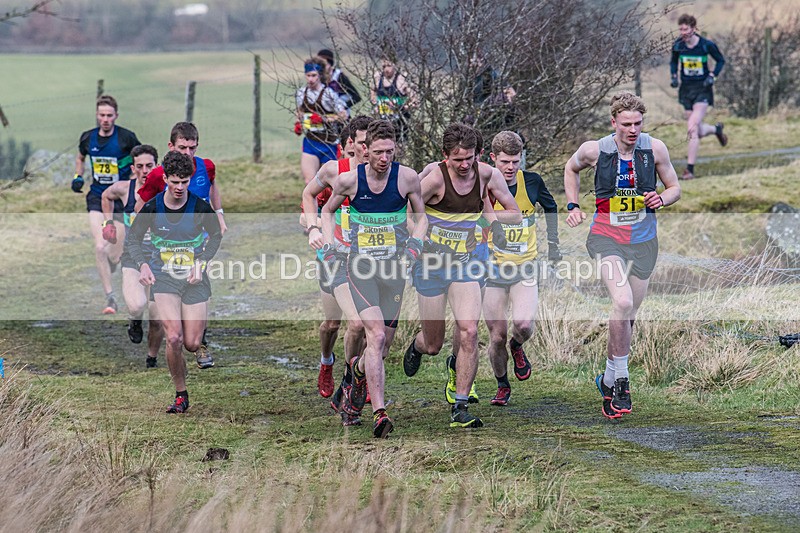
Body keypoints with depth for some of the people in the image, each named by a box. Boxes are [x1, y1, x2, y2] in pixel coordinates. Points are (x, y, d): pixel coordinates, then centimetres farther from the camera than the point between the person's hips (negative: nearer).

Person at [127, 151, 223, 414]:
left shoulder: (200, 206, -8)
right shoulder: (152, 208, -7)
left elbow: (216, 235, 8)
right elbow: (134, 239, 6)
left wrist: (201, 262, -5)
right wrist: (142, 265, -12)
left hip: (194, 277, 0)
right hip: (164, 277, 0)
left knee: (192, 344, -5)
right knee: (174, 338, -19)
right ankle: (181, 395, -2)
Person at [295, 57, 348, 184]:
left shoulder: (329, 93, -11)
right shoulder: (301, 93, 4)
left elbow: (344, 116, -11)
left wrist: (324, 118, -21)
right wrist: (298, 124, 4)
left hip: (329, 143, -3)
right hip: (310, 142, 3)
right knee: (309, 180, -14)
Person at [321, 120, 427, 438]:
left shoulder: (407, 178, -3)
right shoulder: (349, 180, -4)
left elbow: (421, 217, 12)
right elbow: (328, 211, 15)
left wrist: (415, 243, -6)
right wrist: (328, 245, 2)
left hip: (394, 268, 2)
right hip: (361, 267, -2)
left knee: (383, 346, 7)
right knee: (376, 335, -19)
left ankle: (358, 370, 44)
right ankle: (379, 413, -22)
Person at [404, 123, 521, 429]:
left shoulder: (486, 175, -5)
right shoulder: (435, 178, -17)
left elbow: (516, 214, 5)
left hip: (465, 264, 2)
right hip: (431, 265, -2)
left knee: (469, 331, -17)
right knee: (433, 345, 6)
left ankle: (460, 409, -9)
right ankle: (417, 346, 47)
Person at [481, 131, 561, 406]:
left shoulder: (532, 182, -4)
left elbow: (551, 208, 17)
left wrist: (553, 244, 18)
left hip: (525, 268, 1)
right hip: (493, 269, -1)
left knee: (524, 324, -21)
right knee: (497, 337, 1)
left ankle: (517, 346, 16)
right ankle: (502, 386, 26)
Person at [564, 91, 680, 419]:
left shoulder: (655, 148, -5)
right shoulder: (594, 150, -8)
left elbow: (674, 188, 8)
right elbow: (571, 168, 16)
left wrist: (661, 199, -14)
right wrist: (573, 206, 5)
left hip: (643, 241, 3)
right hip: (606, 238, -3)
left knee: (627, 315, 11)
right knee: (622, 303, -25)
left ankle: (609, 379, 32)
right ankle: (621, 380, -15)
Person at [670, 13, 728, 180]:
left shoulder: (706, 45, -11)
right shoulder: (678, 45, -3)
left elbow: (721, 61, 4)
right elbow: (673, 62, 17)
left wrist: (712, 76, -11)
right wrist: (674, 76, -1)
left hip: (703, 90, -4)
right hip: (686, 90, 4)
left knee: (692, 129, -18)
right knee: (698, 132, 11)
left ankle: (690, 169, -14)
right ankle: (717, 129, 48)